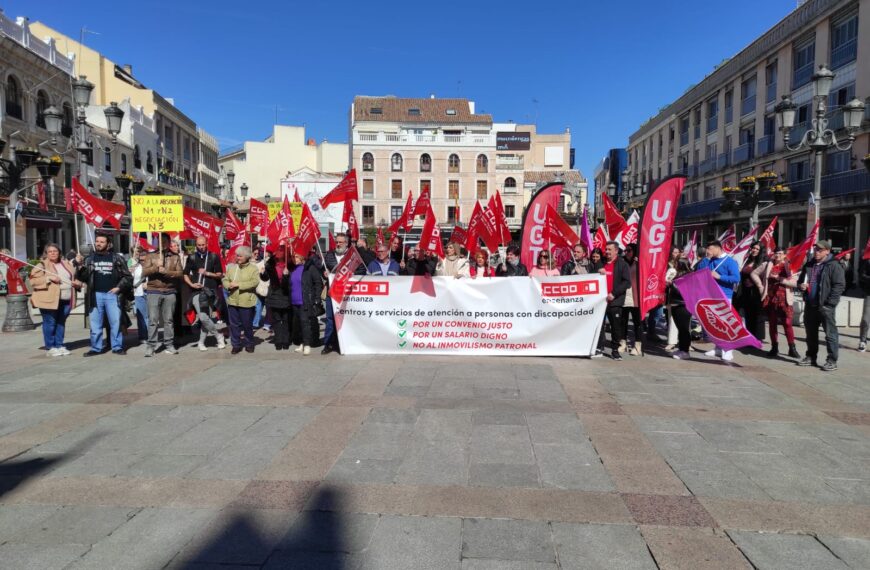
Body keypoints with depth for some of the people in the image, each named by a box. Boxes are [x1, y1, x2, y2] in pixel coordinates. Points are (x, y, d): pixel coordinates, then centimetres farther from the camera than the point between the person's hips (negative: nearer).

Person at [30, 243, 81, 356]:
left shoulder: (67, 264, 17)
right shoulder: (42, 265, 0)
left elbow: (76, 277, 26)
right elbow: (33, 281, -8)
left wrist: (77, 283, 4)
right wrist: (48, 278, -19)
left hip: (66, 300, 5)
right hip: (49, 300, -4)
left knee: (61, 323, 9)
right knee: (50, 323, -2)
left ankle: (59, 345, 16)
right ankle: (50, 348, 5)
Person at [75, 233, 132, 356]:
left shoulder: (116, 258, 4)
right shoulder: (89, 259, 8)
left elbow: (127, 276, 6)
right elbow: (81, 278, 3)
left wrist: (119, 287, -5)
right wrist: (80, 266, -13)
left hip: (112, 294, -1)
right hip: (95, 295, 2)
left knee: (115, 322, 0)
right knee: (95, 324, 6)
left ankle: (117, 347, 9)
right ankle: (96, 348, 14)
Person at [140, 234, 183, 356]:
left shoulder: (175, 257, 8)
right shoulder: (150, 256, 7)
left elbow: (180, 273, 0)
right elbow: (144, 272, -1)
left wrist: (166, 271, -14)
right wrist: (156, 267, -16)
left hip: (170, 292, 1)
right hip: (153, 291, -1)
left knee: (169, 319, 5)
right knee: (153, 320, -2)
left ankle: (169, 344, 11)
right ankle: (151, 345, 3)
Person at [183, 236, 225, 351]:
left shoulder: (214, 257, 6)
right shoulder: (191, 258, 7)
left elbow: (220, 274, 6)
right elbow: (185, 275, 10)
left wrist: (207, 273, -9)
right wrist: (191, 284, -7)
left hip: (210, 292, 1)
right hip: (196, 291, -1)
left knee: (206, 318, 4)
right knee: (203, 318, -15)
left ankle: (202, 342, 17)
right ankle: (218, 335, 3)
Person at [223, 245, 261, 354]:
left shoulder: (253, 268, -4)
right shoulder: (231, 267, 11)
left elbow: (254, 282, -17)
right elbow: (225, 280, 11)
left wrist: (238, 284, -19)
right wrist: (228, 285, -12)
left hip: (246, 302, -4)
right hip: (233, 301, 4)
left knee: (247, 325, 6)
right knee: (234, 324, 7)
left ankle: (249, 344, 22)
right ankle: (236, 345, 18)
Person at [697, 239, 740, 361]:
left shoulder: (730, 261, -8)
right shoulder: (710, 261, 10)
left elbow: (736, 278, -15)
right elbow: (700, 270, 4)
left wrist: (719, 276, -19)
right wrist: (707, 258, -3)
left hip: (724, 296, -7)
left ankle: (728, 351, -2)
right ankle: (718, 348, 21)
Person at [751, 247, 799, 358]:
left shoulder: (789, 266, -1)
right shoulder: (767, 265, 6)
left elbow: (795, 282, -12)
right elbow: (754, 273, 13)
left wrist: (779, 278, -15)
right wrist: (760, 286, 4)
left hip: (785, 299, -3)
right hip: (770, 298, 3)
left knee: (787, 324, -6)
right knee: (772, 324, 9)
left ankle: (792, 348, 3)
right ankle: (774, 348, 19)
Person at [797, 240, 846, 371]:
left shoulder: (834, 266, -6)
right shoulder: (809, 265, 14)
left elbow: (839, 286, -12)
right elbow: (800, 280, 26)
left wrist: (829, 303, -16)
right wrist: (801, 285, 1)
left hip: (825, 306, -7)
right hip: (810, 305, 7)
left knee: (830, 333, -3)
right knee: (810, 333, 14)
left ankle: (832, 361, 2)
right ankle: (811, 357, 25)